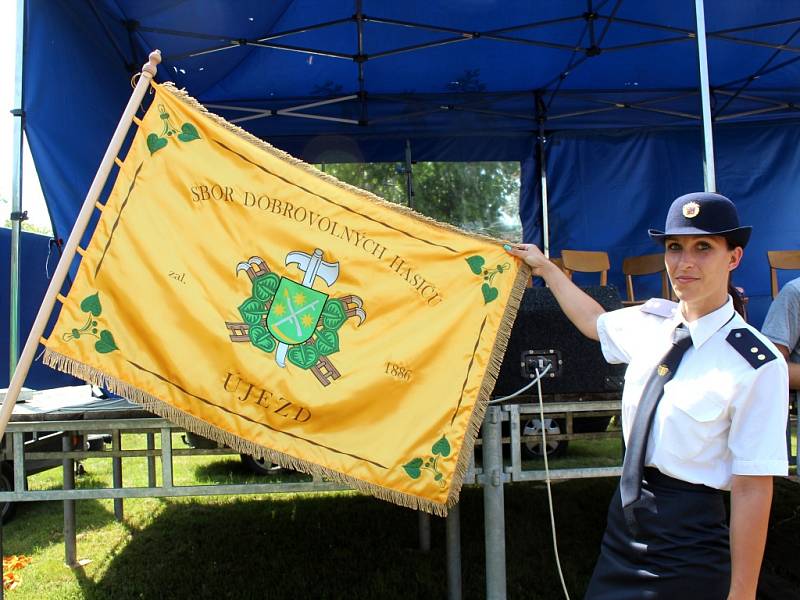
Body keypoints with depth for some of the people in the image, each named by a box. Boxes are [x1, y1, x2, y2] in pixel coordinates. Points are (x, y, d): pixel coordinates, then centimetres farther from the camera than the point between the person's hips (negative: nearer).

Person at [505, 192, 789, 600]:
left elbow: (753, 490, -17)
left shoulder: (756, 365, -18)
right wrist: (545, 268, 29)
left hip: (690, 536, -6)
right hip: (625, 515, 6)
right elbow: (595, 321, 23)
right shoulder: (651, 322, 0)